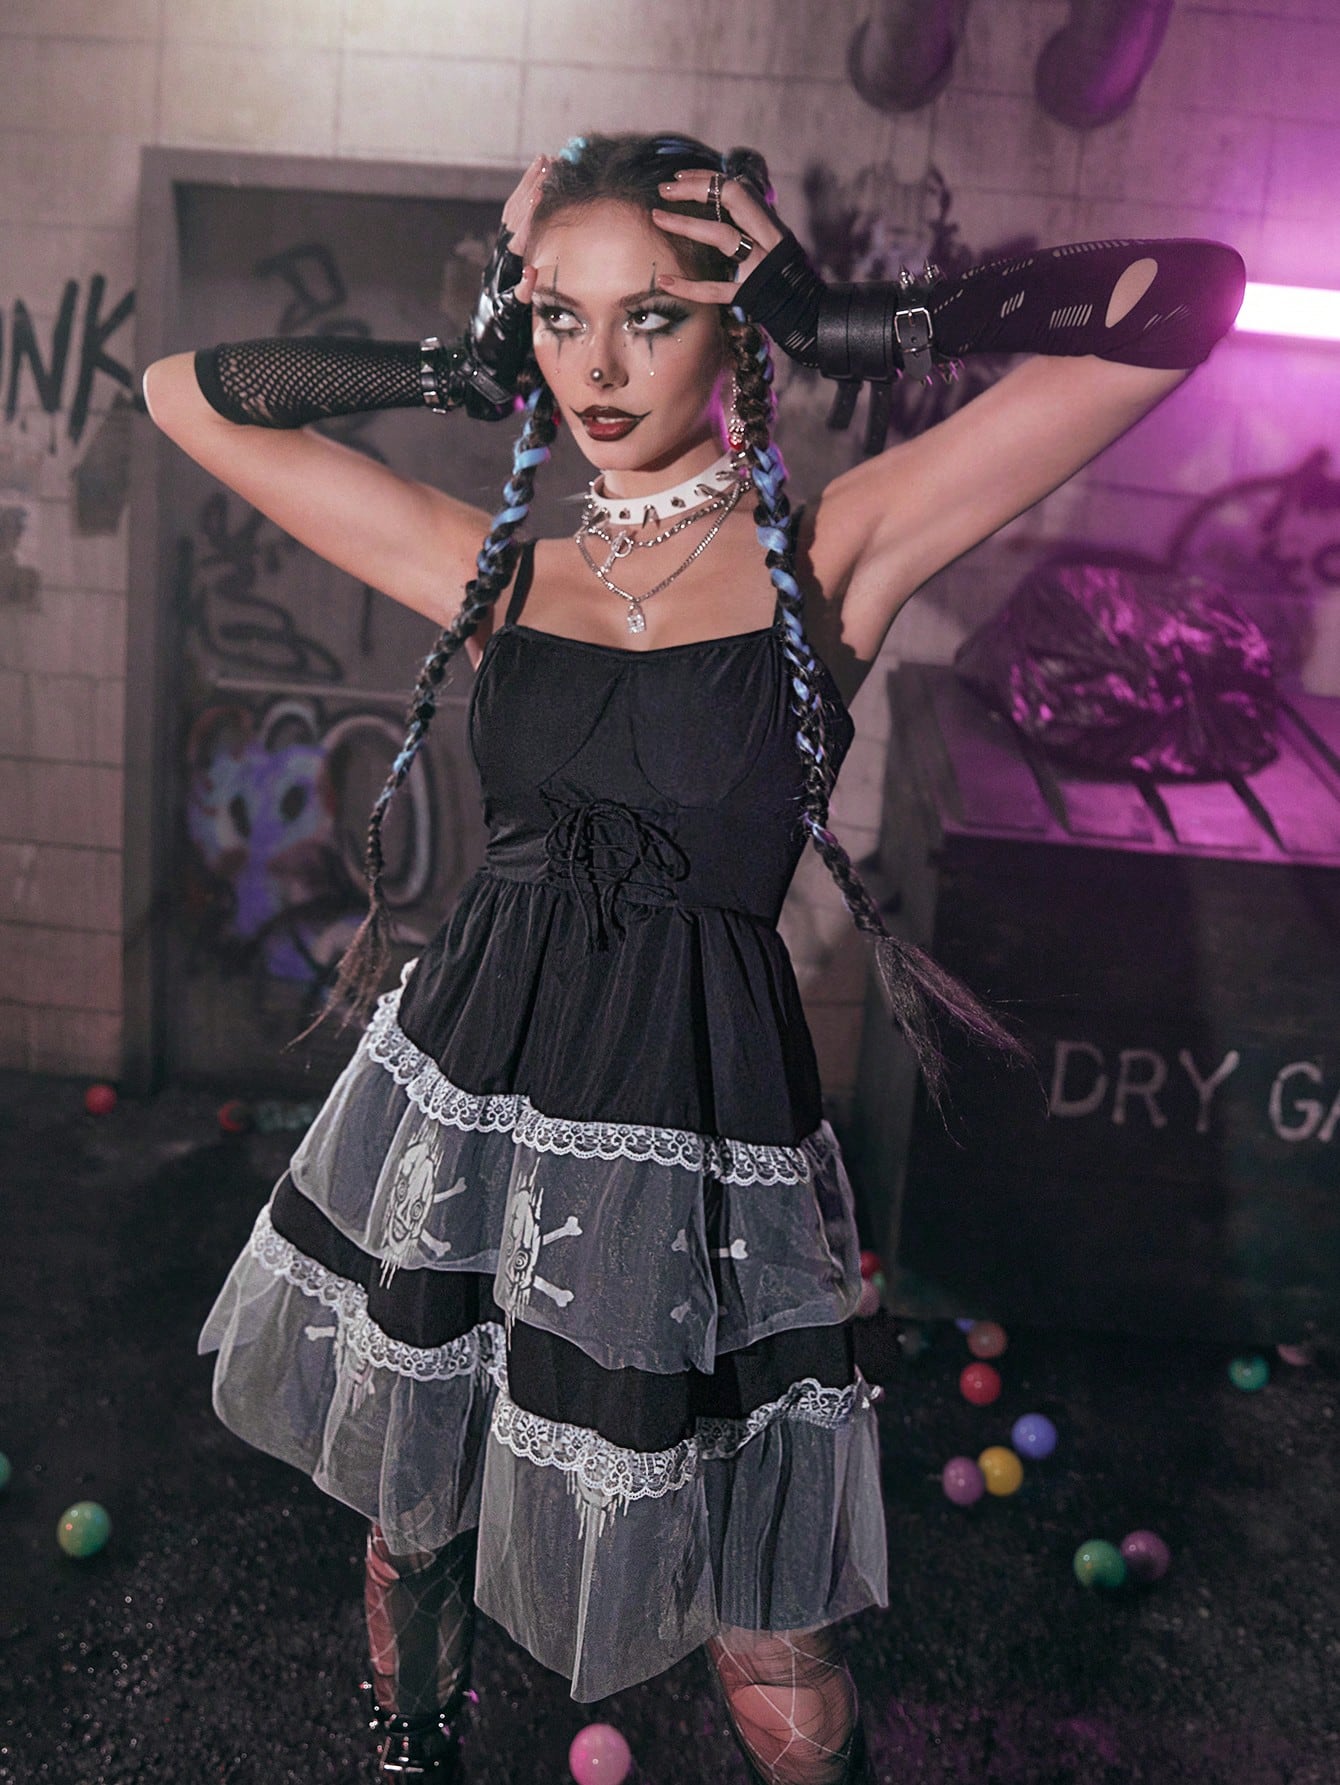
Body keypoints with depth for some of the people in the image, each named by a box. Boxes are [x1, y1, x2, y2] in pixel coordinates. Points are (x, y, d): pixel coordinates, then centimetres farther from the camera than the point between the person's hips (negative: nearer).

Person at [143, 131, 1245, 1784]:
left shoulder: (829, 555, -4)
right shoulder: (502, 571, 6)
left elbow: (1191, 294, -6)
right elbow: (186, 390, 15)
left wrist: (848, 326, -5)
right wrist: (465, 368, 8)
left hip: (697, 1137, -3)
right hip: (464, 1099, 4)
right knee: (412, 1516, 23)